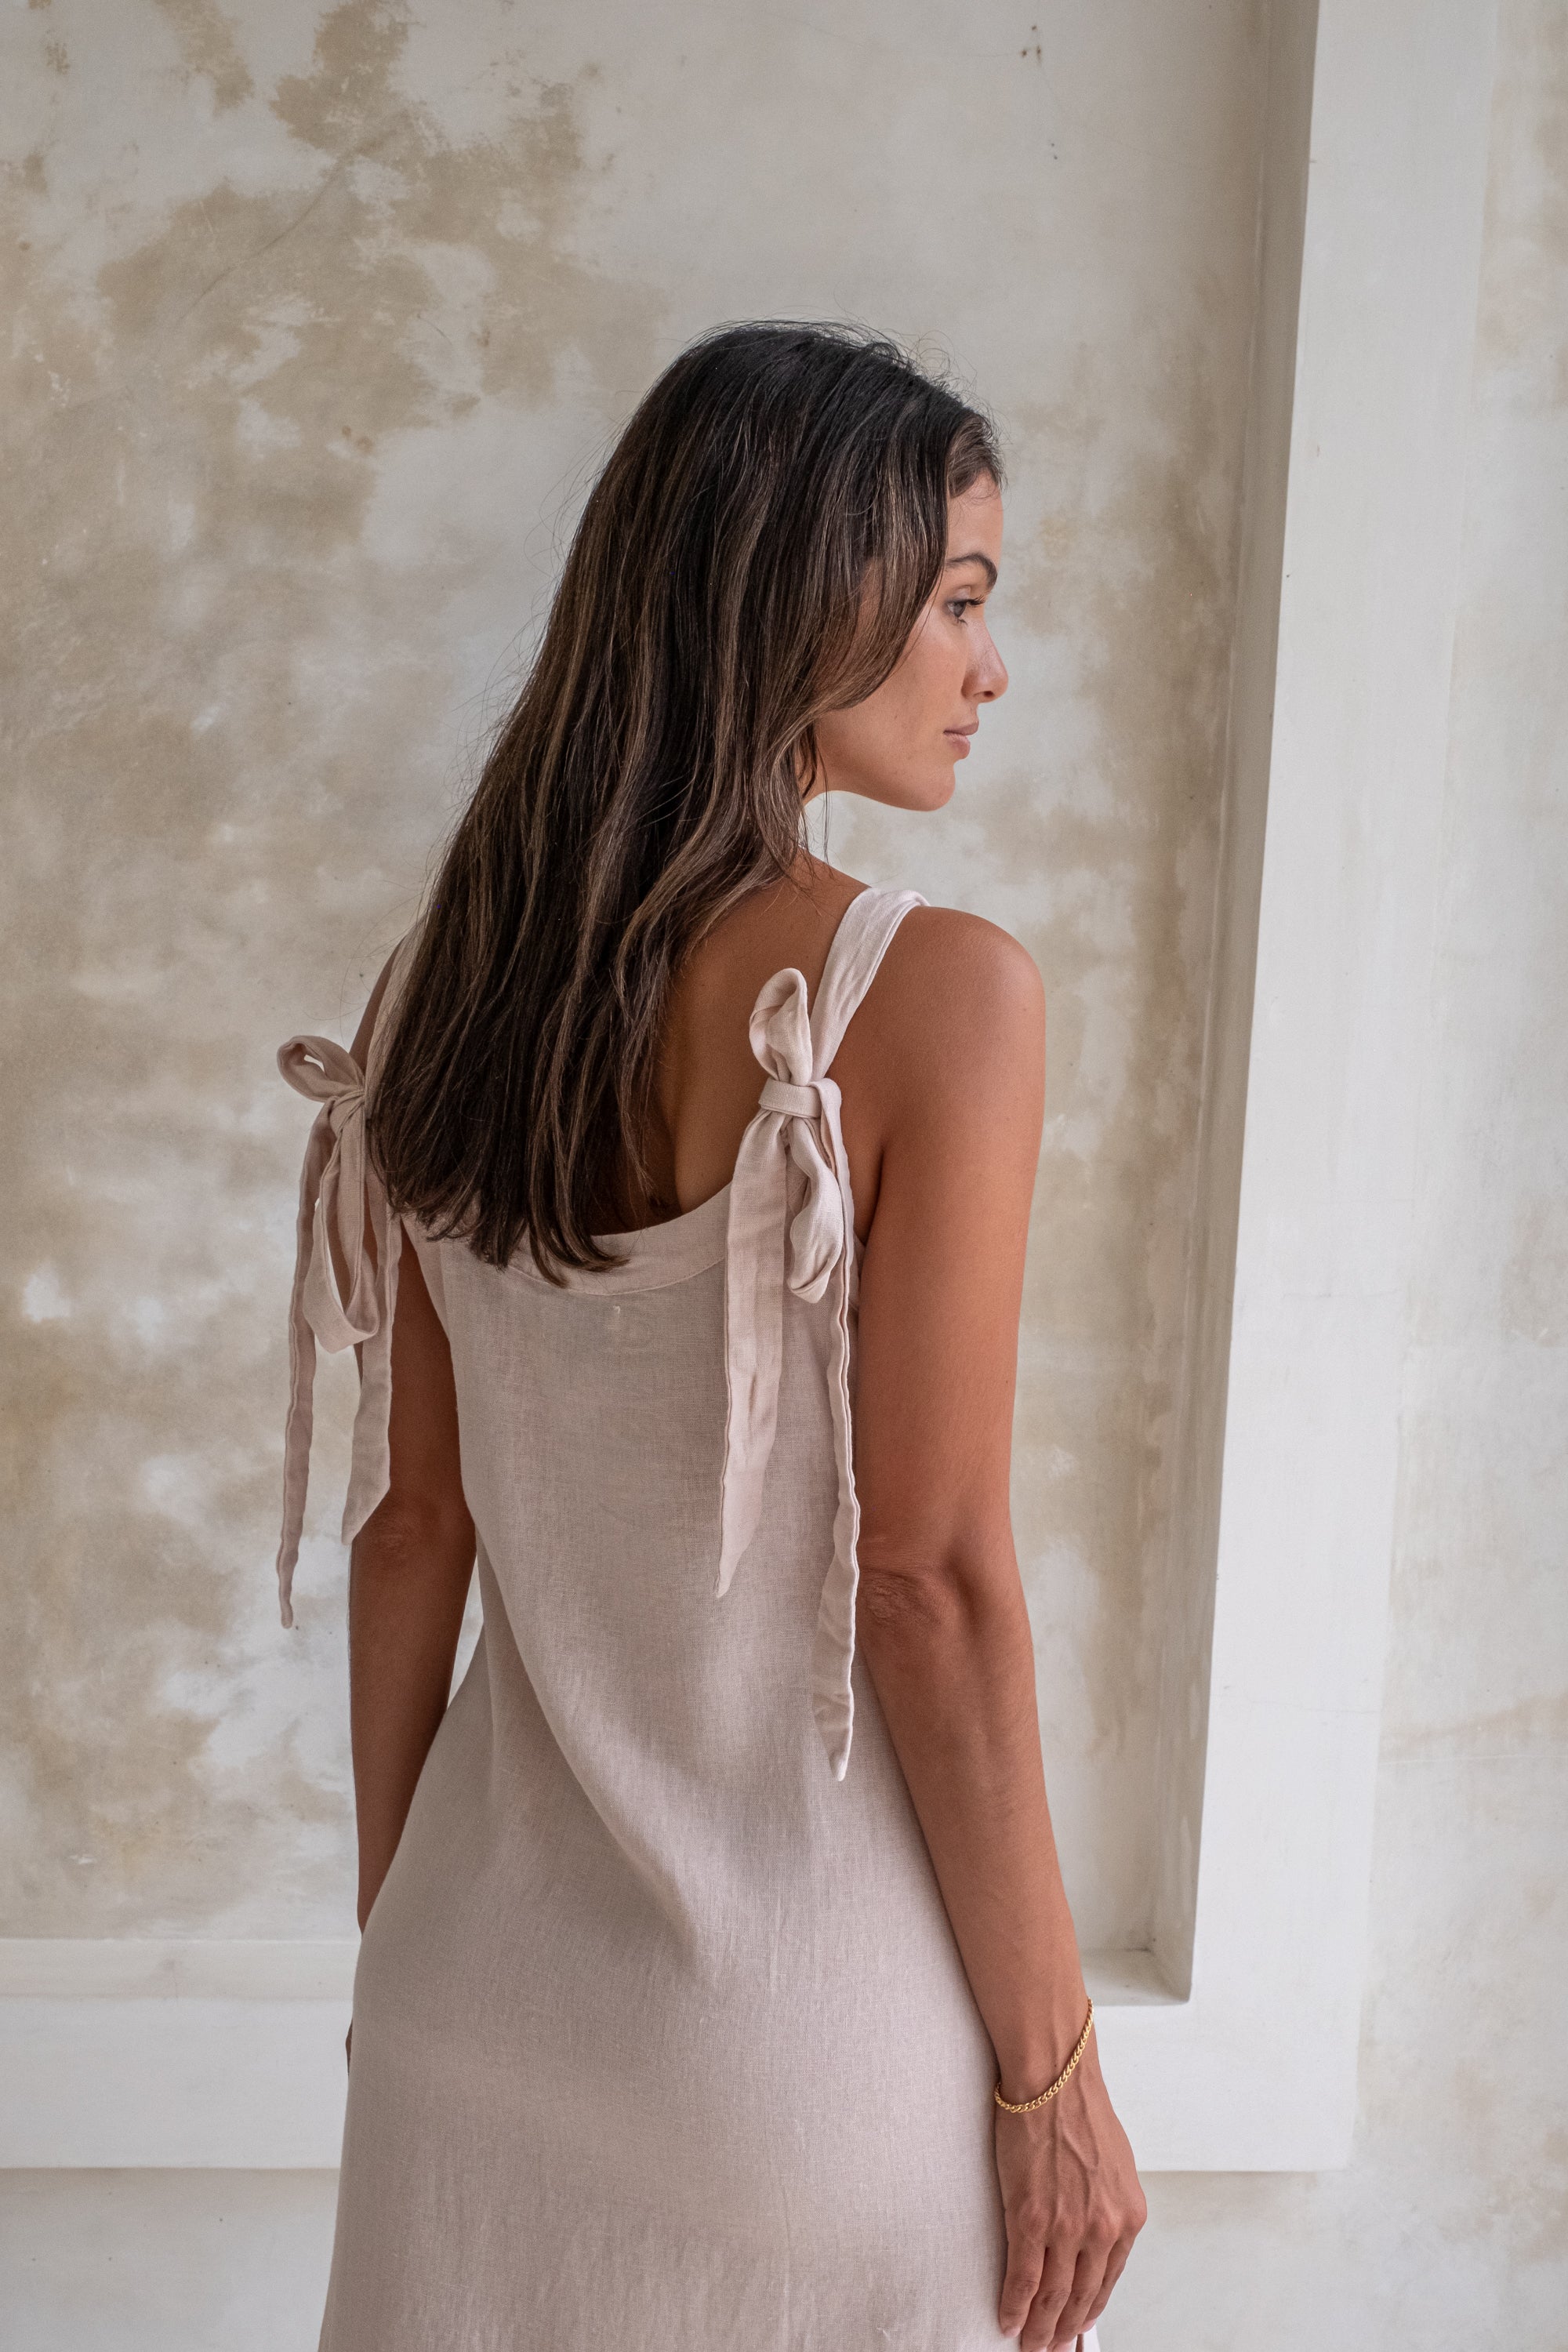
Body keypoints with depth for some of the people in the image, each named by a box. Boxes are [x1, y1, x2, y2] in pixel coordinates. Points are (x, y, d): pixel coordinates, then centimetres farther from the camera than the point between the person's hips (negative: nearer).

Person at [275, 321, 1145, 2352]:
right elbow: (930, 1578, -18)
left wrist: (395, 1935, 13)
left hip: (488, 1967, 5)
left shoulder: (445, 985, -3)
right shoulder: (938, 997, -19)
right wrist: (1050, 2069, -7)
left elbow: (410, 1522, 2)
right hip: (808, 1994, -4)